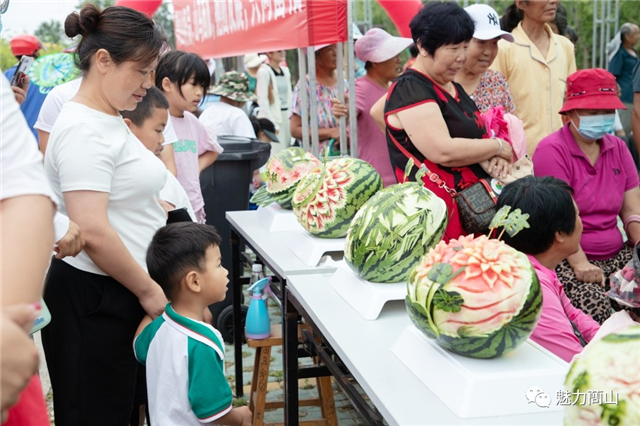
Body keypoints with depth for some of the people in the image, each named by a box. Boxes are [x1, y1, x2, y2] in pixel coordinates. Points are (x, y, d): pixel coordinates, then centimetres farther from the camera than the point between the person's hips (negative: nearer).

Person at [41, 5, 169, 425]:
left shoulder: (110, 121, 13)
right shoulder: (84, 130, -18)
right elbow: (93, 233, -25)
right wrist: (149, 291, -15)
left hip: (121, 294, 9)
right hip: (93, 300, -9)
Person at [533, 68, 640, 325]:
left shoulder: (617, 148, 14)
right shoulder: (553, 150, -7)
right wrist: (580, 264, -24)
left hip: (615, 255, 6)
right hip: (567, 260, -6)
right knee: (594, 304, -31)